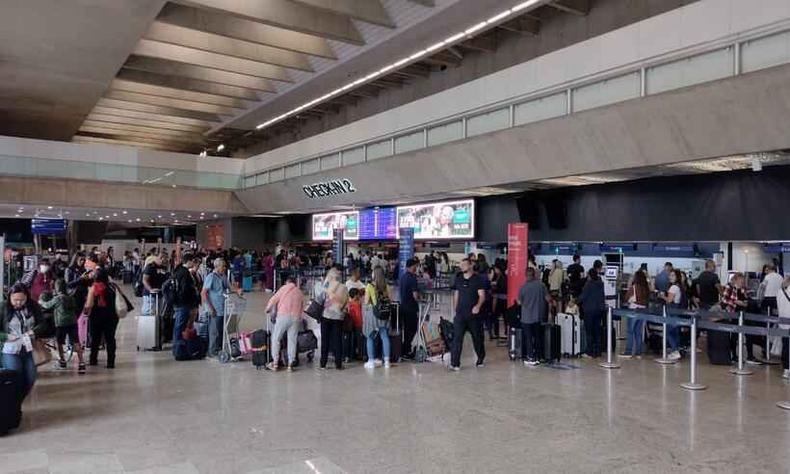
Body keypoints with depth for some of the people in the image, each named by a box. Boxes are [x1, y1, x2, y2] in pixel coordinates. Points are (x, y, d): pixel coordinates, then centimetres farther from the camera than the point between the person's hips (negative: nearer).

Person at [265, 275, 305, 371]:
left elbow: (273, 300, 5)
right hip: (296, 318, 3)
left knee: (276, 339, 7)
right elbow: (302, 307, 16)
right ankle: (290, 364, 7)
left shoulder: (284, 288, 7)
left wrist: (267, 309, 21)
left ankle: (275, 363, 5)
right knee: (292, 340, 7)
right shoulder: (300, 292, 19)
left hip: (283, 316, -3)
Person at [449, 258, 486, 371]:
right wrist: (455, 309, 11)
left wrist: (478, 306, -27)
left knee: (478, 338, 10)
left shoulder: (477, 279, -3)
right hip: (460, 314, 3)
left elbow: (482, 295, -10)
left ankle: (481, 359, 31)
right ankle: (454, 363, -6)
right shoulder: (458, 279, 10)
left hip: (474, 313, -2)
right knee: (457, 338, -7)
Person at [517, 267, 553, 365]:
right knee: (537, 337, 15)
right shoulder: (541, 285, -8)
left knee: (528, 338, 6)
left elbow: (519, 302, -4)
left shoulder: (523, 287, -13)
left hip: (526, 317, -3)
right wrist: (552, 302, 17)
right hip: (538, 316, 3)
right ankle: (537, 357, 20)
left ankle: (531, 358, 7)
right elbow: (548, 298, -4)